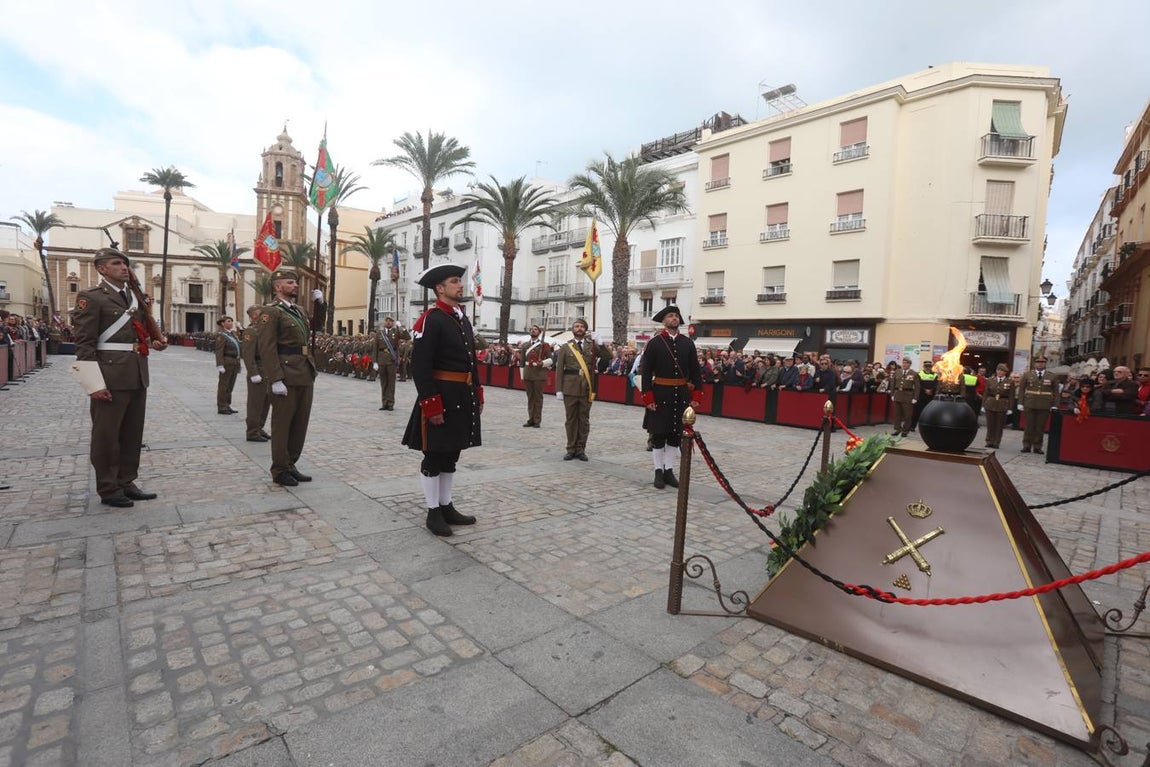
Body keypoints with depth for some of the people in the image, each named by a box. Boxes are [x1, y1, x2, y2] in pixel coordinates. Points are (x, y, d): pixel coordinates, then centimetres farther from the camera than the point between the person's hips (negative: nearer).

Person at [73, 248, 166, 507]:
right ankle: (108, 489, 14)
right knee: (106, 434, 4)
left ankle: (127, 482, 25)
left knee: (133, 433, 14)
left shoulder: (137, 297, 16)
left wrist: (154, 342, 4)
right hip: (110, 377, -7)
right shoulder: (91, 297, -6)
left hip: (138, 376, 7)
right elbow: (85, 343, -12)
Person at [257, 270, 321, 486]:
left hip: (305, 375, 8)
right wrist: (276, 380, -22)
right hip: (286, 377, -8)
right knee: (282, 424, 2)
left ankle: (290, 466, 24)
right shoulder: (271, 312, -7)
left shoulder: (300, 310, 17)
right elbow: (267, 348, -14)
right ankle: (280, 471, 12)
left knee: (300, 423, 13)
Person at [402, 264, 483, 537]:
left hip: (463, 398, 8)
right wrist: (432, 405, -22)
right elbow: (420, 366, -18)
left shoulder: (464, 319, 14)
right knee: (434, 456, 4)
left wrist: (477, 395, 15)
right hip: (441, 398, -8)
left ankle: (447, 507, 26)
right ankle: (433, 512, 15)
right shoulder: (430, 320, -12)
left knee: (451, 455, 15)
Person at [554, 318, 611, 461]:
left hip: (587, 388, 1)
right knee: (571, 419, 6)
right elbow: (559, 370, 2)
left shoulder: (592, 345, 9)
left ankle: (581, 449, 16)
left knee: (584, 419, 6)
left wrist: (600, 344, -13)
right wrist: (558, 390, -5)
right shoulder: (565, 347, 5)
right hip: (570, 387, -1)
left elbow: (609, 356, 2)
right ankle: (571, 449, 14)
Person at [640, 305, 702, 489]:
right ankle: (658, 471, 15)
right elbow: (646, 372, -6)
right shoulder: (654, 343, -4)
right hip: (660, 394, -3)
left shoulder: (688, 343, 6)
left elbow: (695, 371, 8)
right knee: (658, 435, 5)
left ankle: (669, 470, 19)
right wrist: (648, 398, -11)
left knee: (675, 435, 9)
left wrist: (695, 396, 2)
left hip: (681, 395, 3)